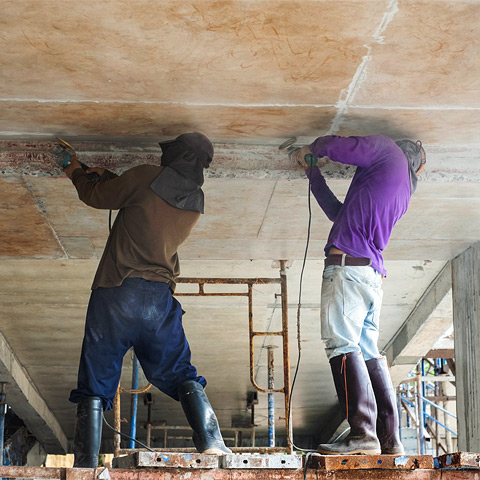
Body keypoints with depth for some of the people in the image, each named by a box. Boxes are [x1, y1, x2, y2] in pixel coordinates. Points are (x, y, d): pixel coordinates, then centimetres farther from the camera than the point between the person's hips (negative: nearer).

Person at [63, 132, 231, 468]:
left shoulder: (146, 177, -5)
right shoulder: (196, 201, 12)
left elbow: (96, 197, 9)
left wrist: (78, 174, 30)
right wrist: (110, 177, 34)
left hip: (116, 292, -3)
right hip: (159, 297, 3)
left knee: (95, 385, 1)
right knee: (181, 374, 9)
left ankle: (86, 465, -5)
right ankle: (211, 442, -9)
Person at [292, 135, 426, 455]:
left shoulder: (388, 149, 7)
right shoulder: (404, 193, 28)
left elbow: (333, 146, -4)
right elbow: (339, 212, 32)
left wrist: (311, 150, 19)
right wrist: (313, 171, 39)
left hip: (348, 263, -9)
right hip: (374, 274, 9)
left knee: (342, 345, -14)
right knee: (369, 353, 8)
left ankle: (363, 434, -21)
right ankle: (390, 439, 4)